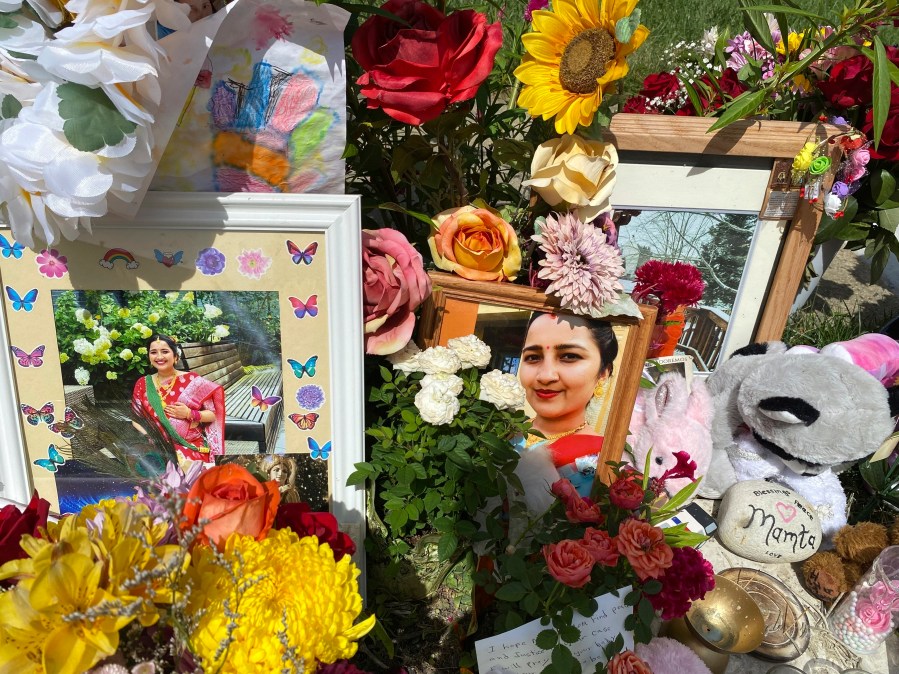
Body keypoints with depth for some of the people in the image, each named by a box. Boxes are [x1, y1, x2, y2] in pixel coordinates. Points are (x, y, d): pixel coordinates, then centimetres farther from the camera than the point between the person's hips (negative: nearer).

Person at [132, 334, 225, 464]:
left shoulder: (192, 380, 1)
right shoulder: (142, 384, 10)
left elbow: (213, 414, 2)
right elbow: (136, 419, 9)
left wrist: (189, 414, -13)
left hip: (190, 446, -2)